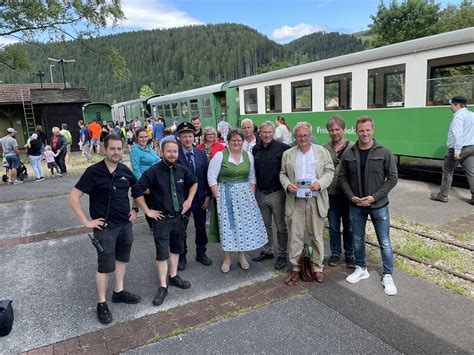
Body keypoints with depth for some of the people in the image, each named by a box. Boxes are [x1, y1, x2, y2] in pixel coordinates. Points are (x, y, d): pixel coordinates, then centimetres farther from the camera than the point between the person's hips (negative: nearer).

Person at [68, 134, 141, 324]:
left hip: (126, 224, 6)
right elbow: (73, 198, -14)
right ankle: (102, 303, 20)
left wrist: (135, 209, 9)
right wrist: (87, 222, -15)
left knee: (122, 259, 18)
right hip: (105, 227, -5)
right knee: (105, 266, 3)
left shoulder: (125, 170, 0)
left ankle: (119, 292, 35)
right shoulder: (94, 172, -15)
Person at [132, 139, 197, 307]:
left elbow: (194, 182, 17)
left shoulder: (182, 170, -2)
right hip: (161, 218, -5)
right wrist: (147, 211, -15)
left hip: (179, 216, 5)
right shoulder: (153, 171, -17)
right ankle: (163, 287, 12)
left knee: (176, 248, 18)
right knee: (162, 253, -1)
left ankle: (173, 276, 37)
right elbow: (137, 190, -18)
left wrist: (189, 200, 7)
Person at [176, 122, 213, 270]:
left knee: (201, 227, 16)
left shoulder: (201, 153, 1)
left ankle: (201, 253, 34)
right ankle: (181, 257, 28)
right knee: (181, 229, 11)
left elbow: (207, 175, 3)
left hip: (200, 198, 3)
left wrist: (208, 195, -1)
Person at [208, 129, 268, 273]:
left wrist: (252, 195, 3)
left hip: (245, 194, 3)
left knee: (245, 223, 6)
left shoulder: (248, 155, 5)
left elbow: (252, 178, 11)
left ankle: (242, 256, 25)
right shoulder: (220, 155, -6)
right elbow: (211, 178, -6)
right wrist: (218, 197, -9)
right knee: (227, 225, 2)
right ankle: (227, 259, 18)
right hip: (226, 194, -3)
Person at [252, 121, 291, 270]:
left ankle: (282, 255, 20)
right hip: (260, 193, 5)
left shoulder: (282, 148, -12)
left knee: (281, 226, 6)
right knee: (265, 225, 17)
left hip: (276, 193, -5)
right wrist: (254, 188, 12)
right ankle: (267, 251, 32)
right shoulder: (255, 149, 5)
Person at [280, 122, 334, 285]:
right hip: (295, 200, 1)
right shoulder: (288, 154, 8)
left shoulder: (322, 151, 5)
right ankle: (295, 269, 17)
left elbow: (329, 171, 4)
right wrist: (287, 184, -9)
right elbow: (283, 174, 11)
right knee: (295, 235, 5)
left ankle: (317, 268, 22)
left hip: (316, 200, -1)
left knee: (317, 235, 8)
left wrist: (320, 183, -14)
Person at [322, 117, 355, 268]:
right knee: (333, 227, 15)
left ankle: (349, 255, 29)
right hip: (331, 194, 2)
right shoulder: (324, 149, 1)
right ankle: (335, 253, 31)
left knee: (349, 227, 12)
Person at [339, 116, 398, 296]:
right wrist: (352, 196, -10)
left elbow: (392, 178, -7)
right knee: (358, 240, 15)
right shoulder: (348, 153, -2)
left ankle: (387, 276, 22)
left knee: (384, 242, 6)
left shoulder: (384, 152, -8)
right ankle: (361, 269, 35)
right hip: (356, 205, 2)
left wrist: (375, 197, -14)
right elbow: (343, 177, 3)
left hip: (379, 205, -2)